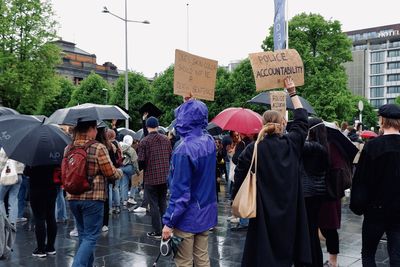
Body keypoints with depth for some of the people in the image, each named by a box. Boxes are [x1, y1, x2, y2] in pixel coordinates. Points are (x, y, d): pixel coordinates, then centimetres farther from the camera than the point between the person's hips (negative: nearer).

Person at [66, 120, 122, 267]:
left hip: (73, 197, 6)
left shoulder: (68, 148, 5)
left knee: (83, 234, 20)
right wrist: (120, 172, 12)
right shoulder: (99, 148, -13)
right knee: (91, 237, 1)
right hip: (93, 198, -6)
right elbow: (111, 173, -10)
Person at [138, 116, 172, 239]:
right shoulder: (166, 139, 2)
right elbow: (171, 156, 6)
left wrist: (141, 168, 9)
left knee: (154, 204, 4)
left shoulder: (144, 141, -12)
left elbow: (141, 160, -13)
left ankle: (157, 231, 8)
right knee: (163, 202, 17)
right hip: (165, 176, 4)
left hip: (151, 177, -4)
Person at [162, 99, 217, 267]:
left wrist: (169, 222, -15)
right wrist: (191, 104, 28)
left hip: (187, 217, -7)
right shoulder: (209, 141, -1)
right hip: (206, 213, 7)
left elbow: (180, 191, -23)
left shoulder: (184, 150, -23)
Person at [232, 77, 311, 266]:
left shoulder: (253, 149, -10)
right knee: (285, 247, 13)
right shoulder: (292, 143, -2)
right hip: (290, 209, 3)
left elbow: (240, 178, -8)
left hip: (264, 211, -2)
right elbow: (301, 120, 13)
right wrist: (292, 92, 19)